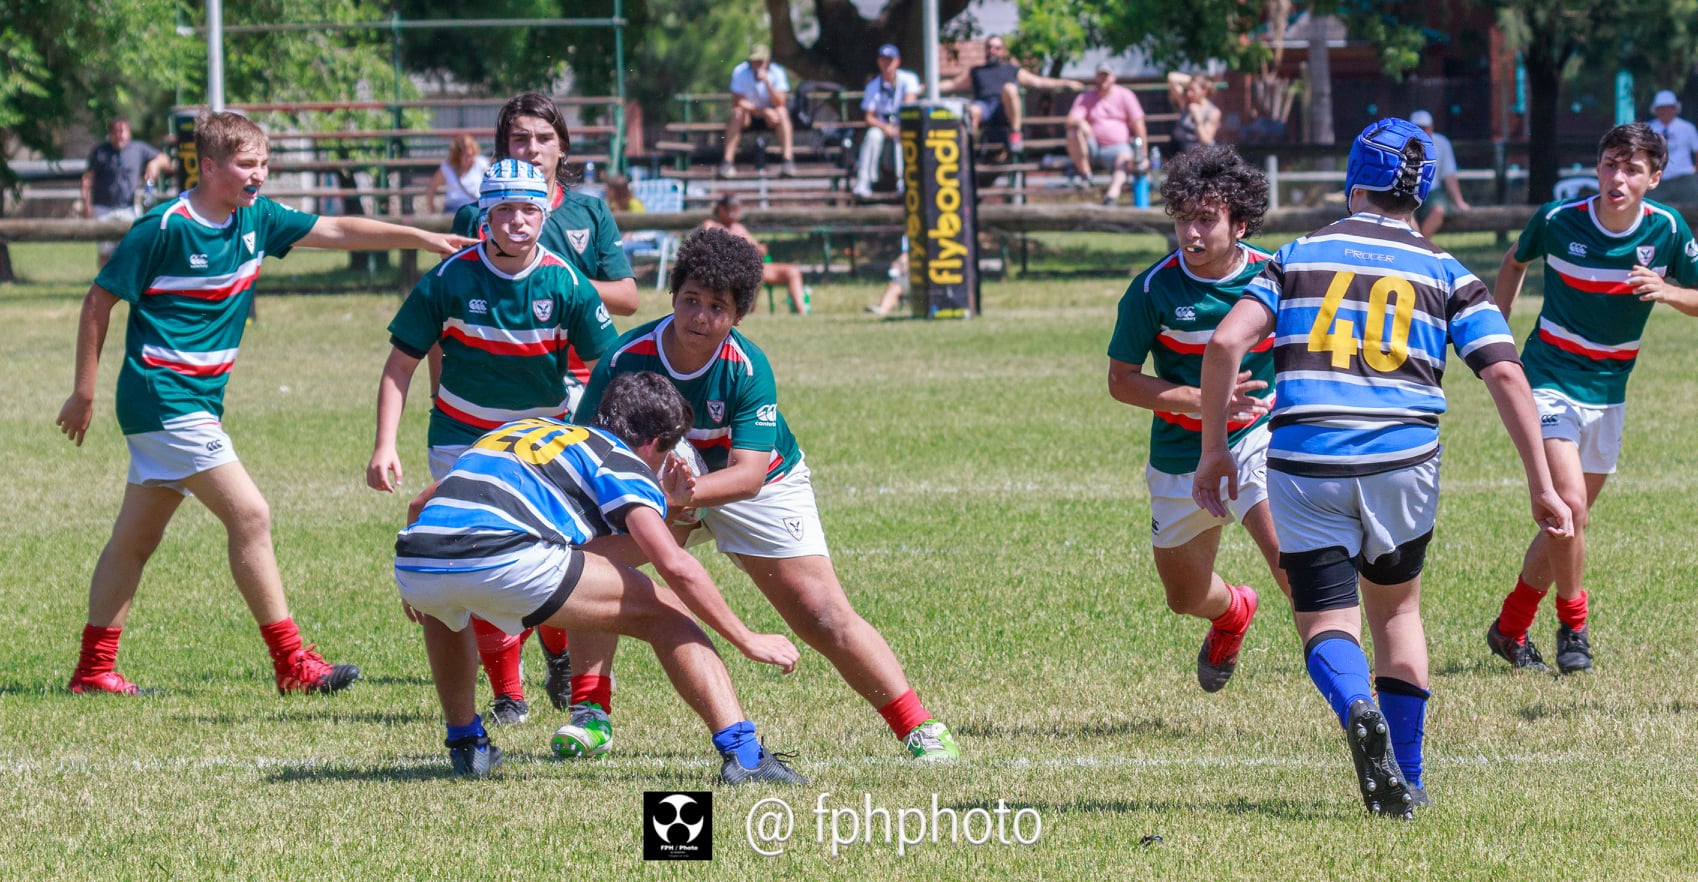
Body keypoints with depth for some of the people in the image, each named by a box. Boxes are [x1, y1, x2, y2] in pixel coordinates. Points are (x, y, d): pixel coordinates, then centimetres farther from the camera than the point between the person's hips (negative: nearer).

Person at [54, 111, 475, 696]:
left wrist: (427, 240, 2)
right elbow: (99, 301, -8)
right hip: (165, 399, -8)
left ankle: (93, 669, 16)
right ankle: (292, 664, -8)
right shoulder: (164, 228, -14)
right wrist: (84, 392, -4)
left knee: (136, 537, 11)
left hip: (200, 400, 8)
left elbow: (337, 231, 10)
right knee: (250, 516, -11)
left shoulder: (255, 220, 6)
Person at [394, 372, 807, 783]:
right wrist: (747, 640, 7)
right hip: (506, 561, -6)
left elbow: (424, 503, 42)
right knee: (661, 612, 8)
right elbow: (675, 565, 0)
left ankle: (465, 744, 39)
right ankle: (742, 753, -1)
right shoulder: (621, 460, 15)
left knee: (447, 608, 45)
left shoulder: (524, 427, 35)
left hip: (412, 568, 6)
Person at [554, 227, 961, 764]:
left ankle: (920, 730, -4)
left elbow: (748, 472, -35)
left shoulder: (748, 370, -29)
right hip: (658, 482, 3)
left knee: (825, 619, -12)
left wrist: (687, 492, -54)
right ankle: (591, 717, -10)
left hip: (762, 489, -3)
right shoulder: (627, 358, -23)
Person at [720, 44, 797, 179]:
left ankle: (788, 160, -38)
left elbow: (780, 103, -21)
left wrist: (767, 82, -35)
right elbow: (737, 102, -16)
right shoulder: (740, 72, -11)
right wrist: (760, 111, -29)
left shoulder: (776, 73, -12)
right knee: (737, 113, -31)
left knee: (782, 112, -31)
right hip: (750, 117, 0)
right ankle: (727, 162, -35)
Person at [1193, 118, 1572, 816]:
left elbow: (1225, 344, -1)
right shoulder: (1446, 274, 9)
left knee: (1326, 626, 3)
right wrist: (1541, 485, -1)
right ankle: (1405, 785, 20)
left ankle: (1358, 709, -31)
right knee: (1397, 611, 22)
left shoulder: (1299, 257, 11)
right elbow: (1505, 374, -2)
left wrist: (1214, 449, 6)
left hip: (1304, 465, -1)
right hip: (1403, 463, 1)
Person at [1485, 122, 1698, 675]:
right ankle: (1573, 624, 0)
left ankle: (1511, 627, 28)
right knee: (1569, 505, -20)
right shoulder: (1558, 220, -12)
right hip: (1551, 379, -4)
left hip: (1609, 393, 4)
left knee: (1569, 523, 11)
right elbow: (1515, 263, 9)